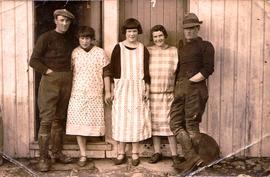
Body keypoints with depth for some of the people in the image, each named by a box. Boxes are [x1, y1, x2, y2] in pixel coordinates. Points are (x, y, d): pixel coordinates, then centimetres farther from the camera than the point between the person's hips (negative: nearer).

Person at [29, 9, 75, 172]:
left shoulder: (70, 39, 15)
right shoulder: (46, 37, -1)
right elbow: (34, 60, -5)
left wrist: (70, 74, 7)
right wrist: (48, 71, -11)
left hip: (67, 80, 5)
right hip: (50, 80, -5)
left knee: (60, 118, 10)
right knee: (46, 120, -7)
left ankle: (57, 152, 19)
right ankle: (44, 157, -2)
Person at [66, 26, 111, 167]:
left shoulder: (100, 52, 1)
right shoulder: (74, 53, 4)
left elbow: (106, 73, 3)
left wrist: (107, 92, 0)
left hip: (95, 94, 0)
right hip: (77, 93, 1)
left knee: (93, 122, -1)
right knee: (78, 123, -1)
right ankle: (83, 155, 6)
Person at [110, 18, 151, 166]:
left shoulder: (143, 49, 6)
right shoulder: (118, 48, 2)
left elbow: (146, 70, 8)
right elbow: (113, 70, 2)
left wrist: (147, 89, 2)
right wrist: (113, 89, -3)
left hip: (138, 88, 1)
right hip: (122, 87, -1)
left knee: (137, 120, 3)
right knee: (121, 119, 0)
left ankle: (135, 153, 12)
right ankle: (121, 153, 10)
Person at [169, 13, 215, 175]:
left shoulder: (205, 46, 4)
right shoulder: (182, 49, 24)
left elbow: (208, 69, -8)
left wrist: (190, 81, -9)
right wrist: (178, 85, 9)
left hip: (195, 88, -6)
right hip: (180, 89, 7)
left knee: (191, 125, -4)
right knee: (176, 123, -2)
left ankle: (191, 160, 4)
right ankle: (193, 157, 1)